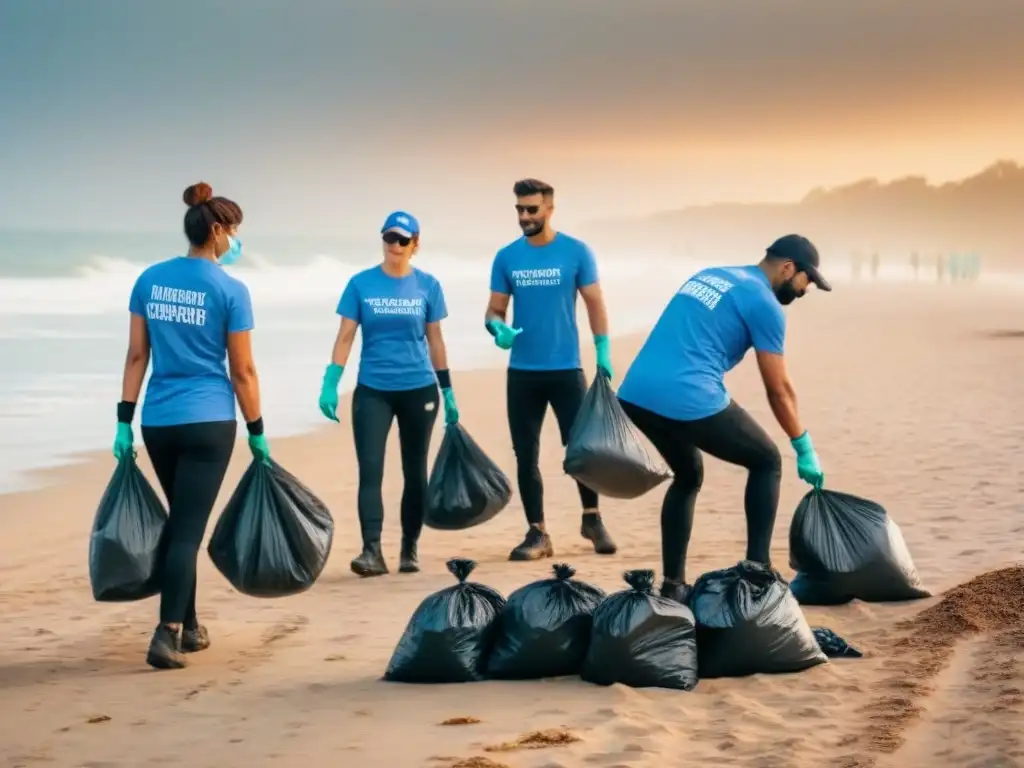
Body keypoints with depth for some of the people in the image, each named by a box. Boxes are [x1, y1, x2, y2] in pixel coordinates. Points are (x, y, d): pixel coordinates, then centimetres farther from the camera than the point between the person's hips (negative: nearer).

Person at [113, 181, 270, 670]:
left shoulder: (150, 279, 4)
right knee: (188, 529, -4)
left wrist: (124, 420, 8)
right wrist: (258, 433, 3)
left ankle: (187, 627, 24)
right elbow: (242, 370, -5)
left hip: (157, 422, 5)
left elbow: (137, 354, 5)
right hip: (208, 422, -5)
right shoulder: (230, 290, -8)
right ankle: (166, 636, -12)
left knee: (180, 521, 19)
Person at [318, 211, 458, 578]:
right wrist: (330, 385, -8)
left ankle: (409, 550, 18)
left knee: (415, 472, 7)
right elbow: (345, 337, -1)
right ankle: (372, 551, -16)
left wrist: (448, 391, 9)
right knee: (370, 470, -12)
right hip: (372, 390, -1)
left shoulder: (428, 286, 2)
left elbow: (435, 340, 8)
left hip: (418, 390, 1)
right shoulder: (361, 284, -1)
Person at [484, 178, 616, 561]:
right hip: (522, 372, 2)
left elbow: (594, 303, 1)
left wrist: (603, 351, -8)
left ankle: (592, 519, 22)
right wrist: (497, 328, -16)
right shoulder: (506, 257, 4)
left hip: (566, 369, -2)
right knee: (526, 456, 4)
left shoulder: (576, 252, -2)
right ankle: (537, 533, 12)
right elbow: (495, 309, 7)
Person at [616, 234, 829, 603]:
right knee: (766, 462, 15)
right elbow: (779, 389, 4)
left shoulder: (709, 275, 24)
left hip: (634, 394, 7)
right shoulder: (764, 304, 1)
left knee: (688, 476, 29)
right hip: (689, 401, -7)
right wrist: (805, 449, 14)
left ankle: (672, 584, 24)